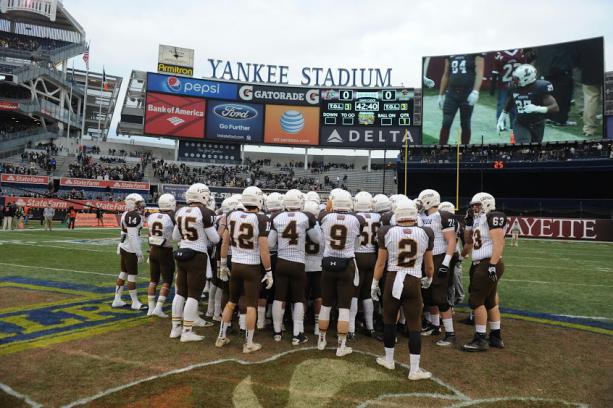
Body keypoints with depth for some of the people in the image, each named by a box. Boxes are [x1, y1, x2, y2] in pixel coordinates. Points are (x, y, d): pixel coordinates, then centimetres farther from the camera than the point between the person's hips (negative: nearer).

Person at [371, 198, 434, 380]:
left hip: (393, 280, 0)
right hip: (414, 283, 0)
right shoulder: (425, 233, -2)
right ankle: (414, 370, 13)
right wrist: (428, 279, 29)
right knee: (414, 326, 7)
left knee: (389, 321, 17)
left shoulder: (387, 232, -6)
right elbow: (429, 265, 9)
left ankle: (389, 360, 31)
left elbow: (380, 262, 0)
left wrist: (375, 283, 12)